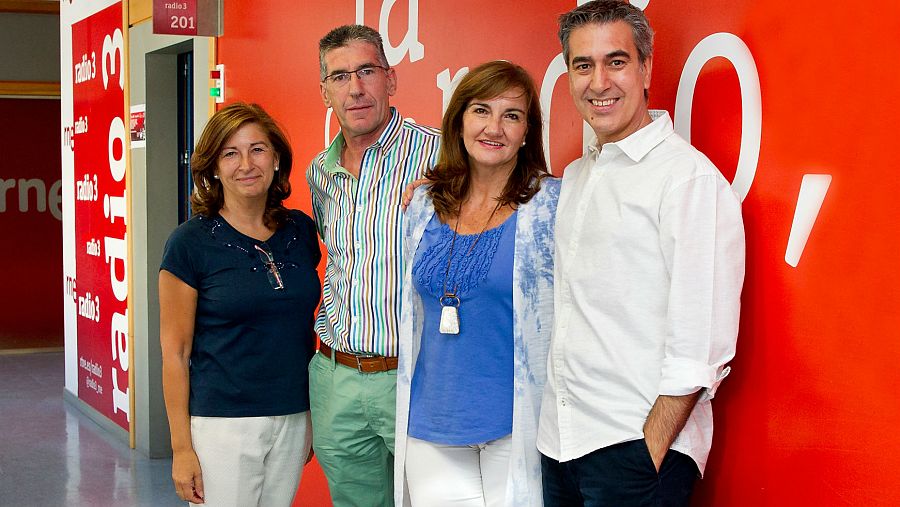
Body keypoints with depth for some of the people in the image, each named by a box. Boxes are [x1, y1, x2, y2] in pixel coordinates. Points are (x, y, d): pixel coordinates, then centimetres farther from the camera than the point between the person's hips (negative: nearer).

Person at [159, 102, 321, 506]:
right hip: (221, 423, -4)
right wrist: (181, 448, -9)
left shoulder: (301, 231, 5)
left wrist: (315, 415, 13)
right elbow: (175, 352, -7)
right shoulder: (191, 242, -8)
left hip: (293, 421, 4)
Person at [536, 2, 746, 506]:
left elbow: (701, 349, -15)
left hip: (638, 446, -7)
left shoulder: (690, 177, -11)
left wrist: (649, 454, -18)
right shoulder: (575, 176, 12)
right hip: (560, 440, 7)